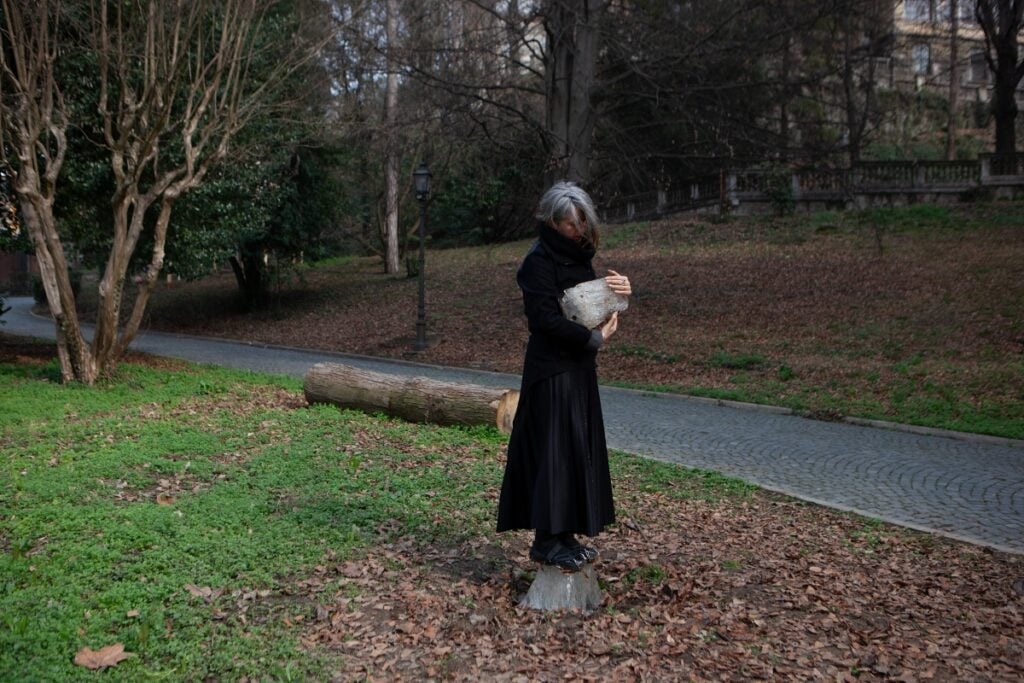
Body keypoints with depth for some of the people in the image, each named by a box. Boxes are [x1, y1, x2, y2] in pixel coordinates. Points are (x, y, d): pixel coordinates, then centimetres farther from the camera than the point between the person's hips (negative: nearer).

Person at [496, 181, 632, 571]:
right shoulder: (539, 261, -14)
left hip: (578, 368, 9)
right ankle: (547, 541, 5)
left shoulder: (578, 256, 12)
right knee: (554, 448, -5)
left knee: (579, 448, 11)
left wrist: (620, 291, -6)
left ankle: (566, 535, 21)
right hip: (551, 370, -9)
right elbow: (547, 318, -21)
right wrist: (595, 338, -17)